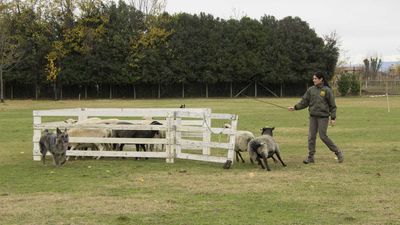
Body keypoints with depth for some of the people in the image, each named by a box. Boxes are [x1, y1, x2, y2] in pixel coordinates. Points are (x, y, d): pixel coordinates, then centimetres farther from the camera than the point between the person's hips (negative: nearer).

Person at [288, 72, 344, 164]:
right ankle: (310, 157, 10)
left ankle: (338, 152, 8)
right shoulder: (311, 90, 7)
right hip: (313, 116, 5)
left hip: (323, 116, -5)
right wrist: (295, 107, -2)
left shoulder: (327, 90, -5)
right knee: (311, 136, 3)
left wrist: (333, 118, -6)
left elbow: (332, 105, -2)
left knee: (323, 136, -6)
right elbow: (304, 102, 10)